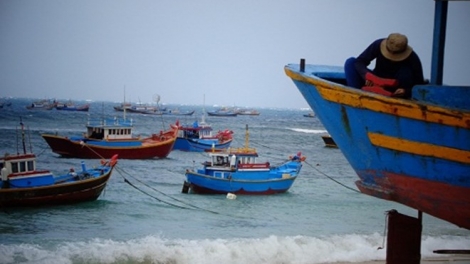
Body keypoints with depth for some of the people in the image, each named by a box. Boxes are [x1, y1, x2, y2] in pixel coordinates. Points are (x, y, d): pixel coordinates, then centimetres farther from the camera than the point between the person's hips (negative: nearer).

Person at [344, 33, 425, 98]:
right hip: (376, 82, 2)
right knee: (351, 62, -20)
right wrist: (367, 75, -43)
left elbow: (419, 84, -21)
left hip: (394, 91, -2)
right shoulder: (379, 45, -21)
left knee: (405, 71, -33)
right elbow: (359, 62, -23)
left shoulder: (412, 58, -24)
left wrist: (406, 91, -41)